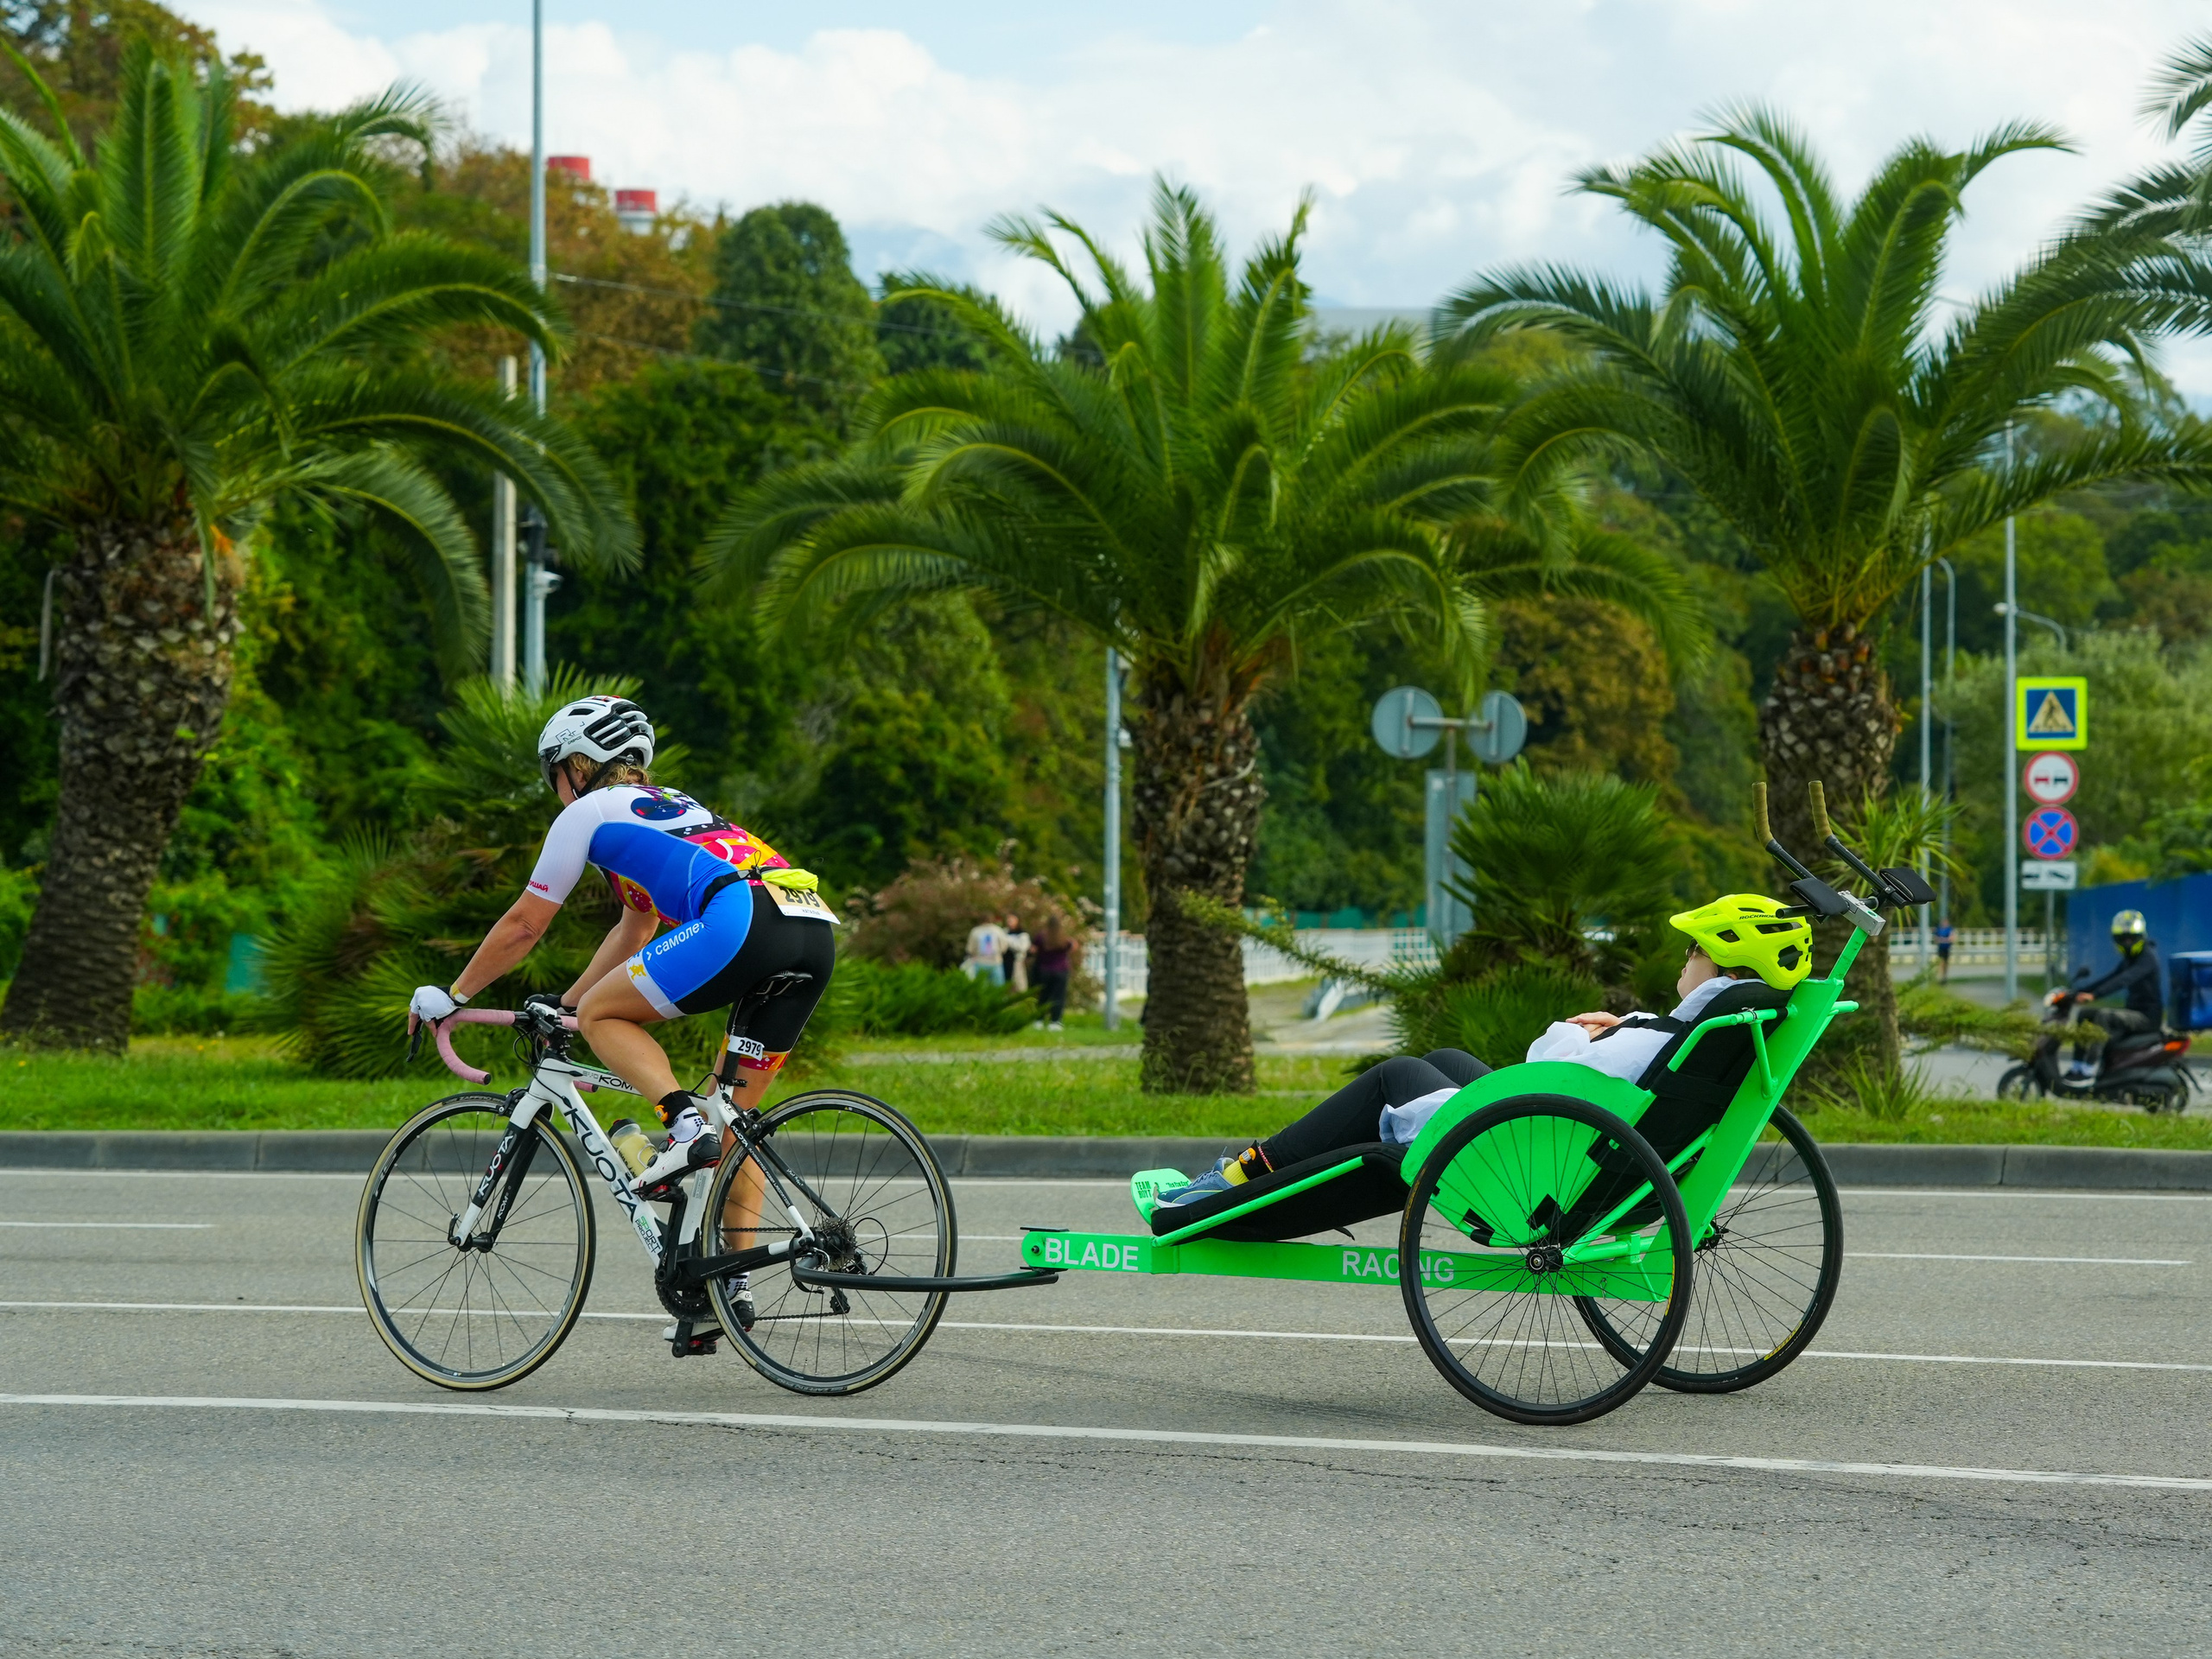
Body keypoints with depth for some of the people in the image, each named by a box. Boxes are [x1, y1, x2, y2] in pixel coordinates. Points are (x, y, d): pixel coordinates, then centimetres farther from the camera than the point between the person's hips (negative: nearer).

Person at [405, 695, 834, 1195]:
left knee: (600, 1015, 7)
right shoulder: (673, 807, 37)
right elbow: (634, 933, 46)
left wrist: (451, 996, 30)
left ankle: (686, 1125, -13)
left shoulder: (590, 810, 14)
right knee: (730, 1114, 16)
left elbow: (524, 924, 19)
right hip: (817, 934, 8)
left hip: (739, 924, -8)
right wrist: (562, 1004, 51)